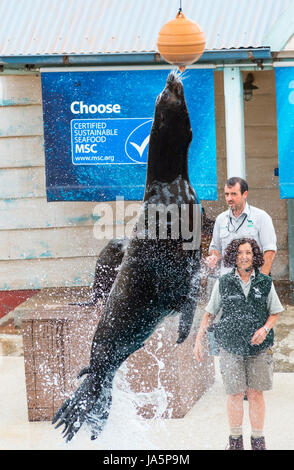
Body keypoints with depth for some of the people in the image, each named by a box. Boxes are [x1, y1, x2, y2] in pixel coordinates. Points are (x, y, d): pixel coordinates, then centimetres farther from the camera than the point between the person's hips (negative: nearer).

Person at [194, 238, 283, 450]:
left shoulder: (265, 283, 2)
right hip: (231, 347, 0)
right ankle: (235, 439, 13)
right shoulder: (223, 283, 2)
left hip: (259, 347, 0)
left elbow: (275, 313, 10)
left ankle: (258, 440, 12)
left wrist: (265, 329, -10)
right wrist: (199, 340, 4)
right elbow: (209, 314, 9)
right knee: (235, 394, -1)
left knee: (256, 393, 1)